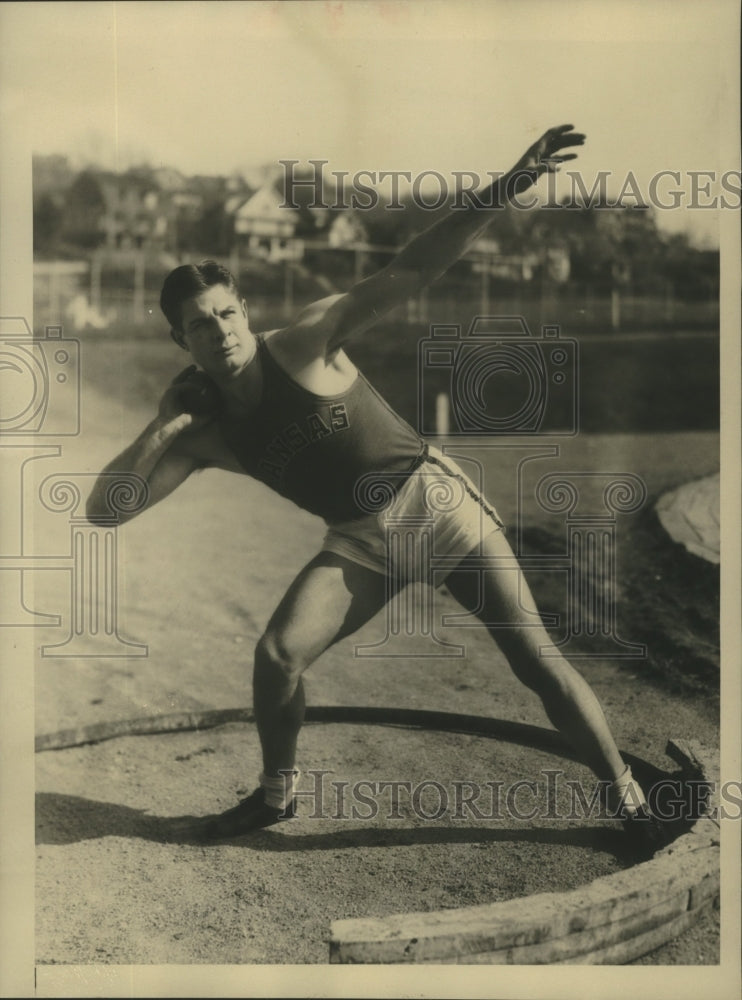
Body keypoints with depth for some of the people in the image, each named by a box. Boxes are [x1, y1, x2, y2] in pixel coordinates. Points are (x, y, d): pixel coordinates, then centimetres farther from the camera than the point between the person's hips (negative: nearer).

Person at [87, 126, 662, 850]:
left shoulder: (303, 345, -15)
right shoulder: (201, 433, -5)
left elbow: (405, 276, -24)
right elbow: (103, 509, -10)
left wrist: (504, 190, -33)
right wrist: (162, 429, -19)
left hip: (432, 497, -3)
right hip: (359, 542, 3)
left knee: (536, 658, -7)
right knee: (277, 653, -13)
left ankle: (628, 801, 7)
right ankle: (276, 795, 13)